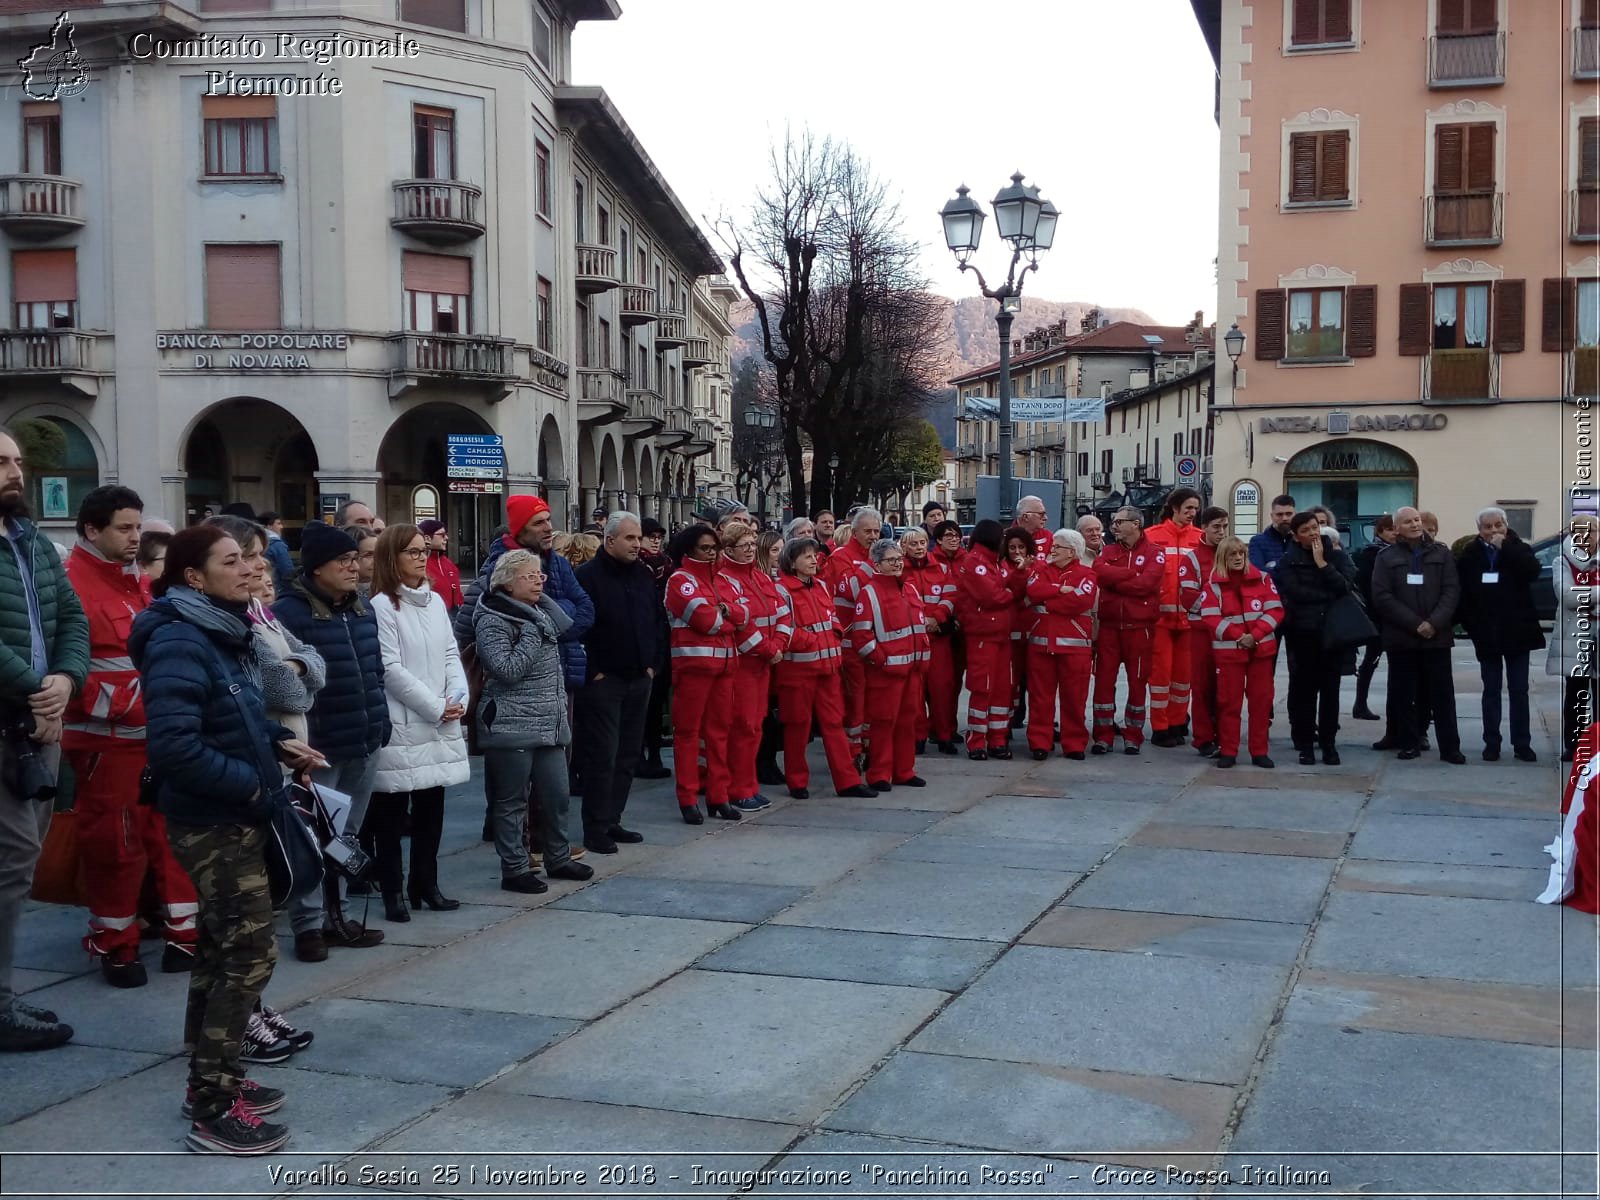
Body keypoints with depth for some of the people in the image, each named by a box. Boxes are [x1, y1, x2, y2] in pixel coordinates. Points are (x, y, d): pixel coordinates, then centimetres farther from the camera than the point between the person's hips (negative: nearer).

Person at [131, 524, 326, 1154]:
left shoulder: (224, 632, 10)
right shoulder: (180, 642, -20)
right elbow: (175, 747, -28)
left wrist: (276, 742, 4)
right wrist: (252, 783, -19)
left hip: (233, 817, 10)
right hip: (211, 821, -10)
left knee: (222, 948, 17)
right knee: (250, 952, -7)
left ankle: (213, 1080, 29)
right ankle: (213, 1109, 2)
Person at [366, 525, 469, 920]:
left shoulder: (435, 601, 12)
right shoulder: (382, 606, -9)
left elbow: (451, 654, 12)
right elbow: (391, 669, -14)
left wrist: (459, 699, -4)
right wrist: (436, 707, -13)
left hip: (440, 724, 6)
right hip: (400, 725, -6)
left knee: (431, 807, 11)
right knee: (391, 812, 2)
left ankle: (426, 884, 22)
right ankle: (393, 893, 8)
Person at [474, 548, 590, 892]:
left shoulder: (539, 612, 15)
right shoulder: (493, 621, -11)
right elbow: (508, 670, -19)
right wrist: (532, 635, -17)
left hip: (549, 725, 8)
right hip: (512, 728, -8)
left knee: (557, 795, 13)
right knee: (512, 802, 2)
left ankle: (558, 858, 28)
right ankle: (515, 869, 11)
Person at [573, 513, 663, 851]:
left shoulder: (644, 575, 11)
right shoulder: (588, 576, -10)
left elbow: (659, 620, 19)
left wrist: (652, 663, 11)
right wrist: (592, 671, -13)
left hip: (639, 679, 7)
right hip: (602, 680, -7)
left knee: (628, 755, 11)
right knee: (601, 756, -5)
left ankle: (612, 820, 21)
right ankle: (595, 829, 3)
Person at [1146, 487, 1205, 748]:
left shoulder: (1200, 538, 6)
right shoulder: (1153, 536, -3)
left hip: (1188, 616, 3)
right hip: (1161, 615, -3)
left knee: (1183, 670, 8)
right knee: (1161, 669, -1)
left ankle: (1178, 724, 20)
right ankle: (1160, 728, 6)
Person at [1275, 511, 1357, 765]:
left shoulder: (1337, 555, 6)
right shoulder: (1288, 561, 2)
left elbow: (1345, 586, -9)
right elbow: (1295, 593, -11)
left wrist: (1322, 563, -11)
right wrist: (1329, 596, -7)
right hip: (1303, 633, -1)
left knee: (1330, 688, 4)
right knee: (1305, 688, 1)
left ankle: (1328, 742, 12)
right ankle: (1305, 743, 9)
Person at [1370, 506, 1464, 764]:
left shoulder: (1441, 553, 9)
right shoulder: (1387, 558, 6)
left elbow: (1452, 590, 1)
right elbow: (1382, 597, -5)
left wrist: (1434, 622, -14)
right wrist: (1415, 624, -13)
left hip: (1437, 636, 0)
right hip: (1401, 637, 0)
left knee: (1443, 693, 1)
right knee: (1404, 694, 3)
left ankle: (1450, 747, 4)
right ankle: (1409, 743, 12)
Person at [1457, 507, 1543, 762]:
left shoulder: (1518, 549, 0)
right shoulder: (1470, 555, 0)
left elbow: (1532, 571, -20)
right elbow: (1460, 590, 0)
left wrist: (1504, 547, -19)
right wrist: (1469, 622, -6)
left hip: (1516, 631, 0)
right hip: (1487, 634, 0)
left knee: (1519, 691, 5)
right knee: (1491, 691, 7)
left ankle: (1522, 744, 11)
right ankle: (1491, 743, 12)